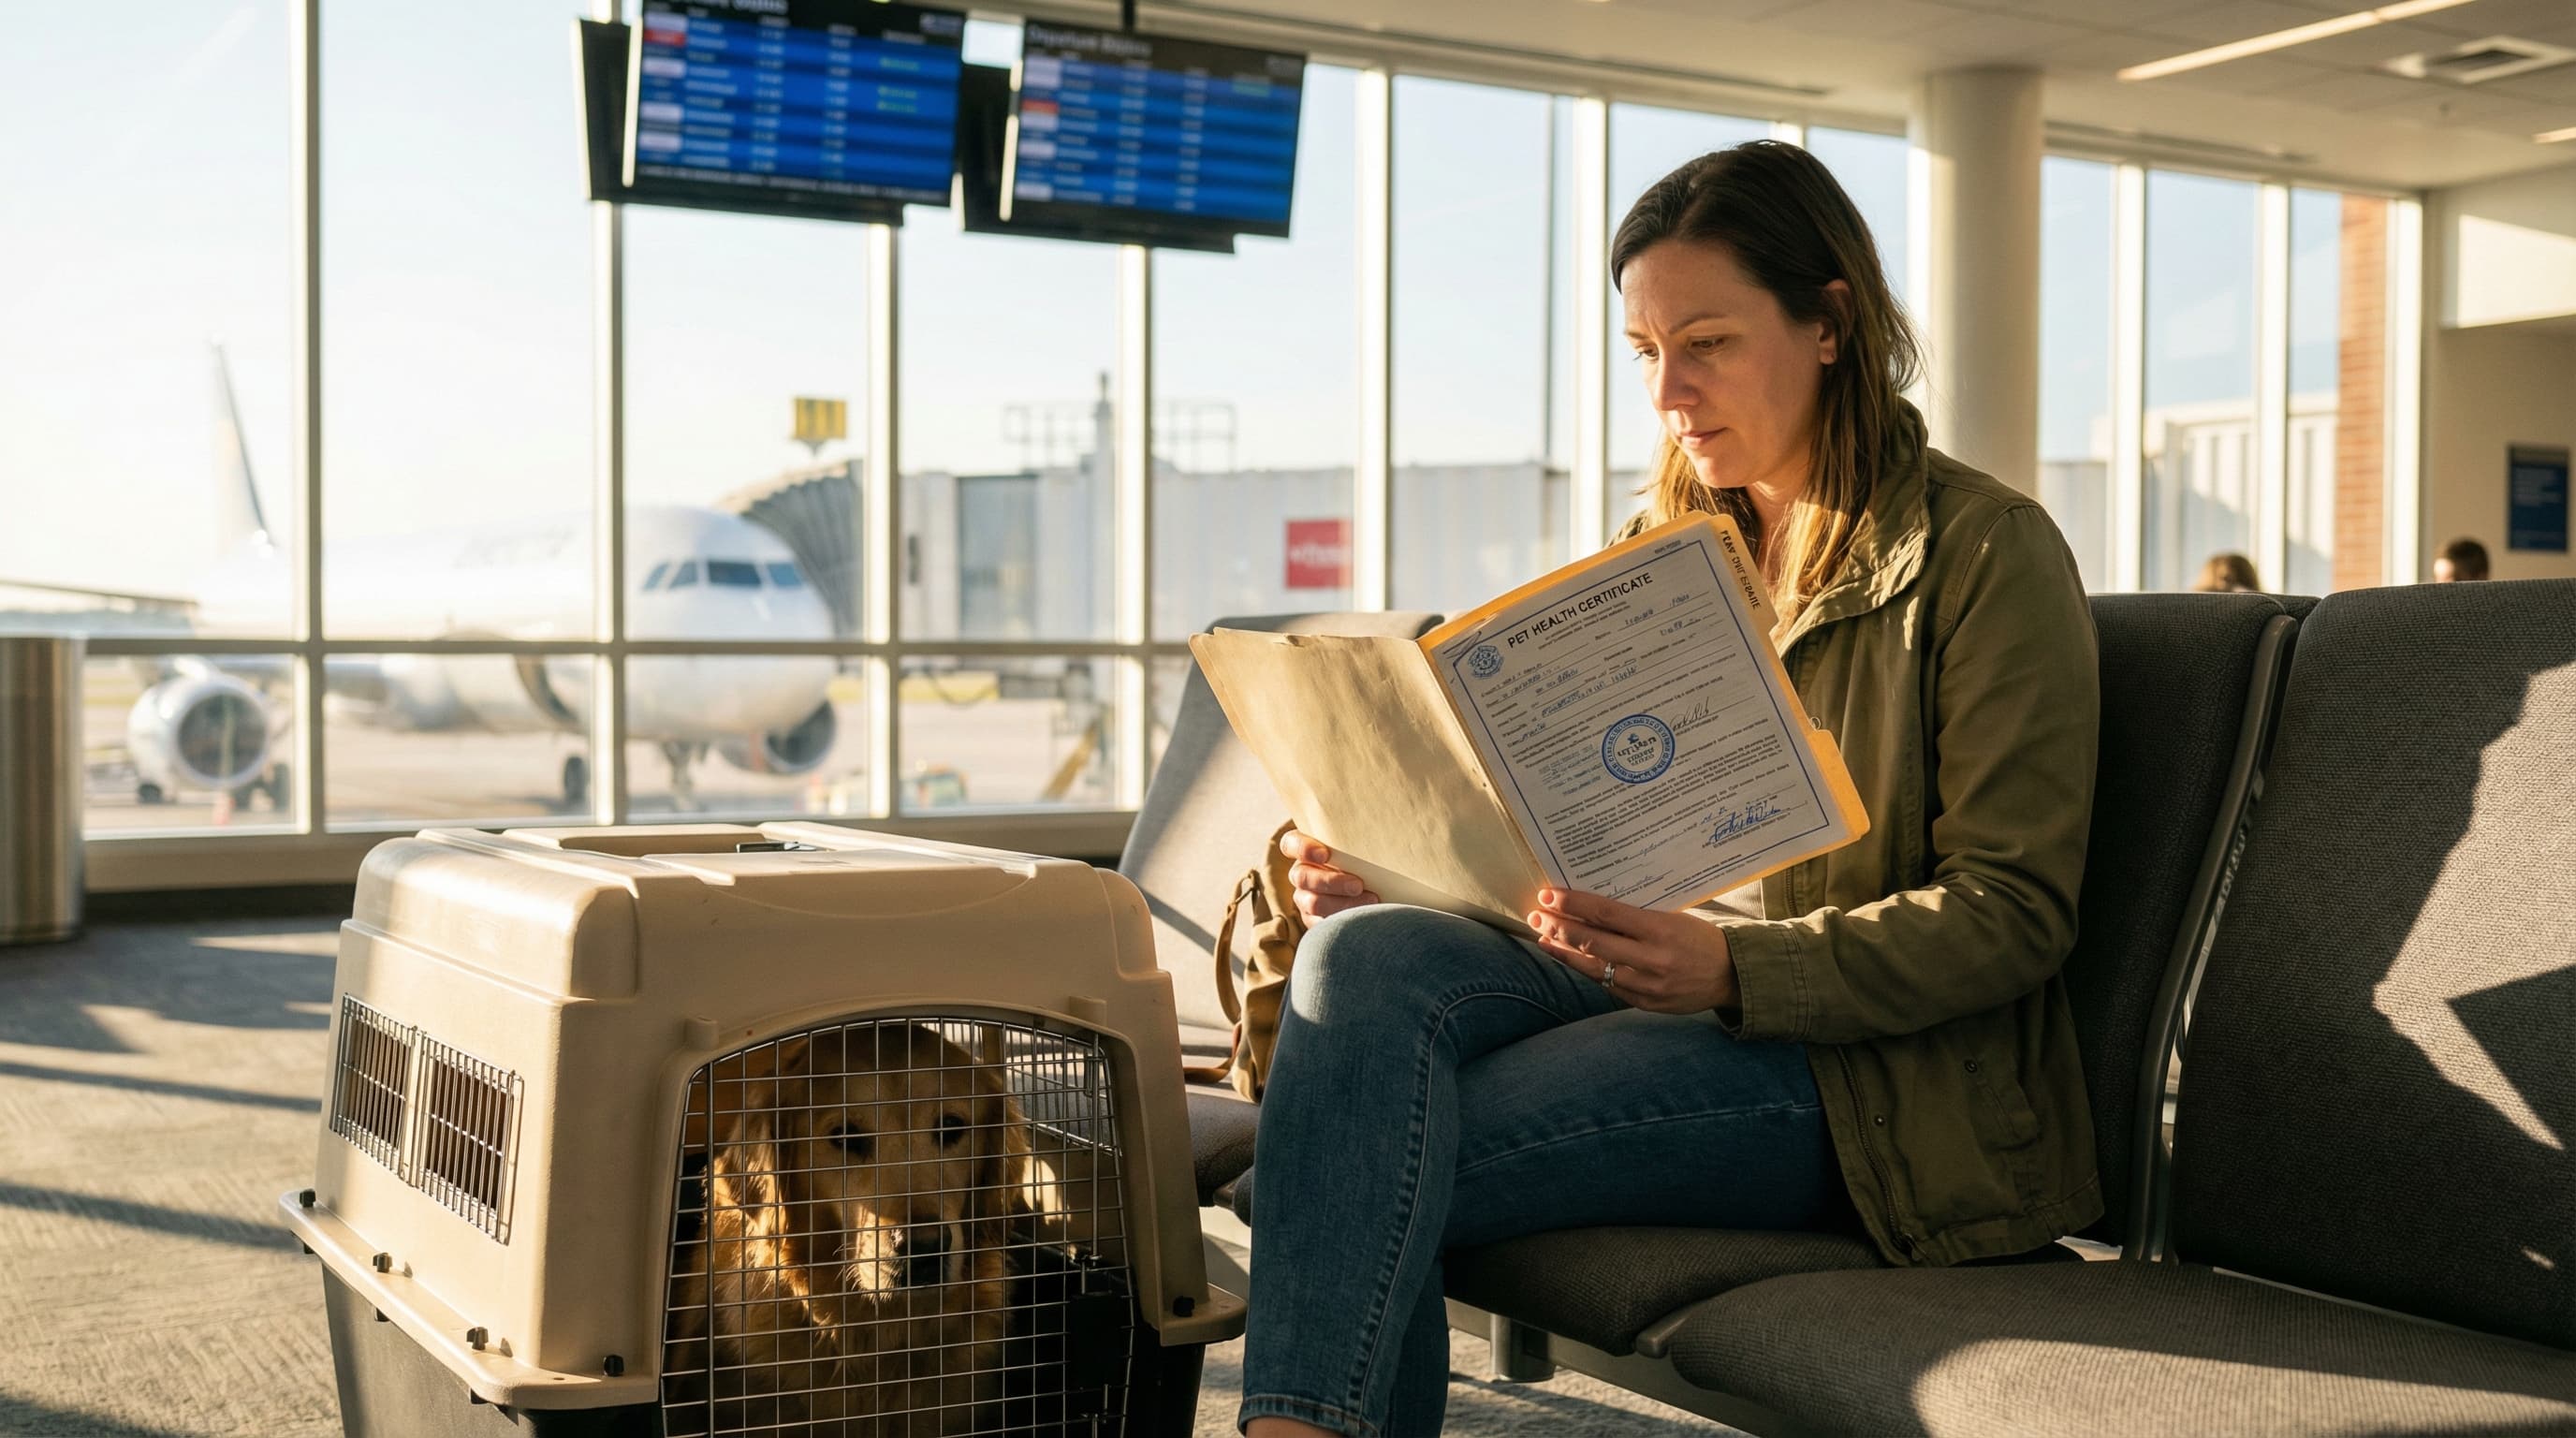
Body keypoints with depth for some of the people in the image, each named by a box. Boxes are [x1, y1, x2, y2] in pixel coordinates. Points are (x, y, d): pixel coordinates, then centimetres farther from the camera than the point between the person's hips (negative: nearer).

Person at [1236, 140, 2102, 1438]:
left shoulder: (1985, 552, -3)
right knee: (1367, 959, -27)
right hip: (1658, 985, 6)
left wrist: (1732, 970, -24)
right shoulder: (1663, 552, 16)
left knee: (1379, 1160, -27)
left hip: (1866, 1059, -6)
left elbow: (2015, 913, -9)